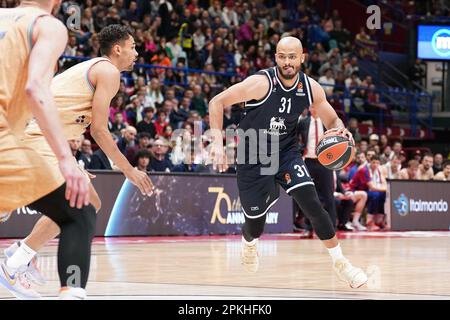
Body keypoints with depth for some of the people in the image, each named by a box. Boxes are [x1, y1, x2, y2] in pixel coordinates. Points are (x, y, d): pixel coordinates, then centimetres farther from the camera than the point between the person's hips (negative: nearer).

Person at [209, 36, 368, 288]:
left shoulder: (311, 88, -8)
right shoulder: (262, 83, -23)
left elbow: (332, 120, 6)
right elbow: (217, 102, -18)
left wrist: (340, 131, -18)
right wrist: (218, 142, -27)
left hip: (286, 152, 3)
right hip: (252, 156, -2)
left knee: (312, 204, -17)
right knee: (256, 222, 6)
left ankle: (340, 262, -4)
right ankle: (249, 243, 45)